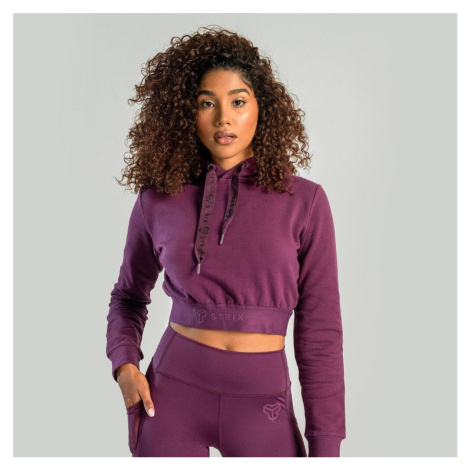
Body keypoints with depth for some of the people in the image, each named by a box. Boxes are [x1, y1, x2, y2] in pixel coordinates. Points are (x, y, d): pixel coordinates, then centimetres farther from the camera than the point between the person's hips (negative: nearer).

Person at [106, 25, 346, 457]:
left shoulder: (304, 202, -5)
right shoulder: (159, 201, -1)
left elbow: (320, 329, -4)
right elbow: (130, 293, 15)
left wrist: (325, 447, -4)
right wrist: (124, 363, -3)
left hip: (263, 405, 0)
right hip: (172, 394, 1)